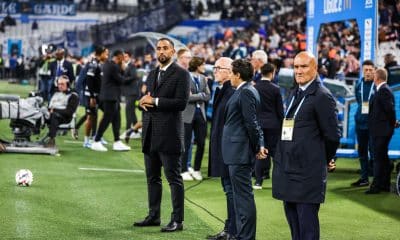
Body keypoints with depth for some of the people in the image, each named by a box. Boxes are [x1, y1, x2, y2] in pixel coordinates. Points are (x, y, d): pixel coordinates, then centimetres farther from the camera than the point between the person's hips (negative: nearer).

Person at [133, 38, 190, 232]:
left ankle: (177, 220, -2)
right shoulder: (152, 74, 18)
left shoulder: (181, 74, -6)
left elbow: (181, 102, -15)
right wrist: (142, 102, -2)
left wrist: (155, 101, -14)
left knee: (174, 178, -4)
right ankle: (153, 216, 20)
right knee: (152, 177, 12)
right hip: (150, 134, 8)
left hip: (169, 134, -8)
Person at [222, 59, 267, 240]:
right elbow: (252, 123, 18)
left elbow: (251, 123, -18)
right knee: (240, 196, 15)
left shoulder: (245, 93, -15)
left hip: (240, 152, -11)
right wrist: (259, 145, 11)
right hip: (237, 152, 11)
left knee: (244, 196, -7)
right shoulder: (244, 91, 16)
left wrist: (257, 147, -10)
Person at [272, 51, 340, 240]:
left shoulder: (322, 97, -12)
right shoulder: (294, 93, 15)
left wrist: (325, 160, 1)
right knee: (292, 217, 16)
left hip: (308, 169, -9)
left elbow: (332, 135, -11)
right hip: (287, 166, 9)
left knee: (307, 220, -5)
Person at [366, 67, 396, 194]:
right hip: (380, 130, 11)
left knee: (379, 158, -7)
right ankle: (385, 184, 22)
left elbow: (390, 108, -21)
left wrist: (392, 123, -9)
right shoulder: (383, 90, 14)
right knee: (383, 157, 15)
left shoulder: (384, 90, -17)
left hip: (381, 131, -11)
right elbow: (389, 109, 17)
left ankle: (376, 186, -5)